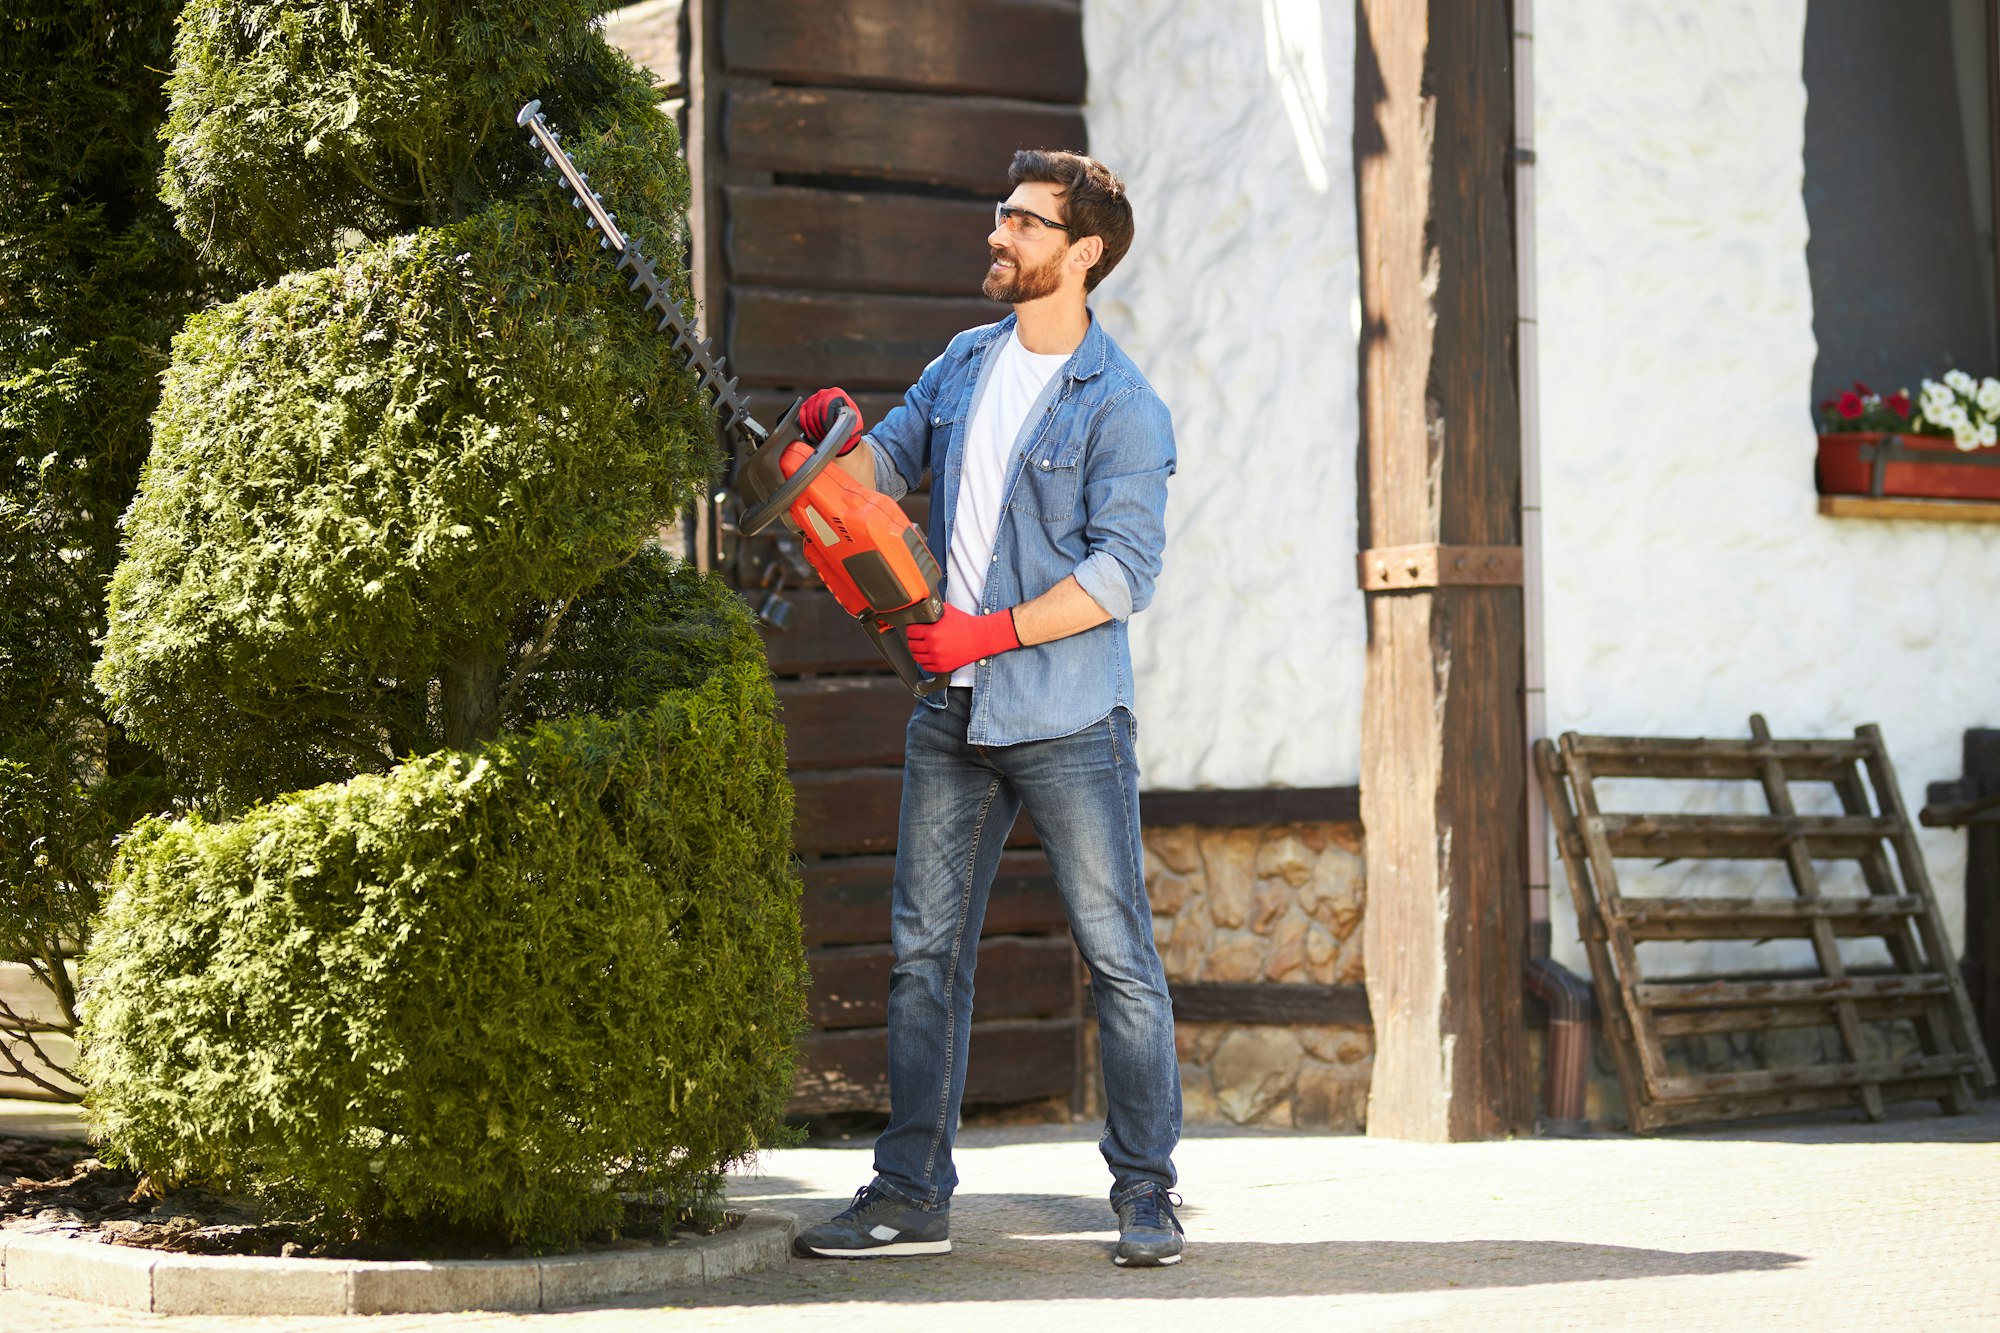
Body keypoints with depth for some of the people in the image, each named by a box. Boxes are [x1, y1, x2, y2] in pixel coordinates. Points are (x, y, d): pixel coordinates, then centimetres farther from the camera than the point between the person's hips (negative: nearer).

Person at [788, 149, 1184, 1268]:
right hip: (956, 715, 7)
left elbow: (1125, 570, -16)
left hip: (1068, 722, -7)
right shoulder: (967, 362, 11)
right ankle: (912, 1197, 13)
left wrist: (994, 631, -19)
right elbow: (886, 466, 17)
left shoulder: (1121, 404, -11)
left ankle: (1147, 1191, 7)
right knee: (927, 954, 7)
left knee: (1119, 957, -1)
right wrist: (840, 436, -6)